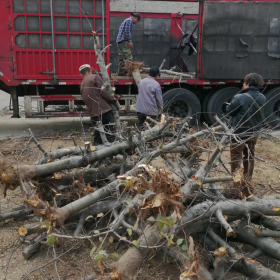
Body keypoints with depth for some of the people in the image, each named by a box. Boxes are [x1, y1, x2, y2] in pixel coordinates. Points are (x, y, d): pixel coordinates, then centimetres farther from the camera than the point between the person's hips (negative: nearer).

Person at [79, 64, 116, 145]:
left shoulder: (82, 86, 19)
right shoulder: (95, 77, -1)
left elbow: (86, 101, 19)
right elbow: (103, 92, -9)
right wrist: (113, 99, 2)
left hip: (93, 114, 7)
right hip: (104, 110, -7)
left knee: (98, 135, 14)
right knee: (109, 135, -4)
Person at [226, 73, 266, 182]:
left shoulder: (240, 98, -23)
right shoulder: (262, 98, -3)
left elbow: (229, 111, -11)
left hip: (239, 133, -6)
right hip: (253, 132, 6)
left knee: (236, 157, 8)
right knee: (249, 156, 19)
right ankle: (247, 179, 30)